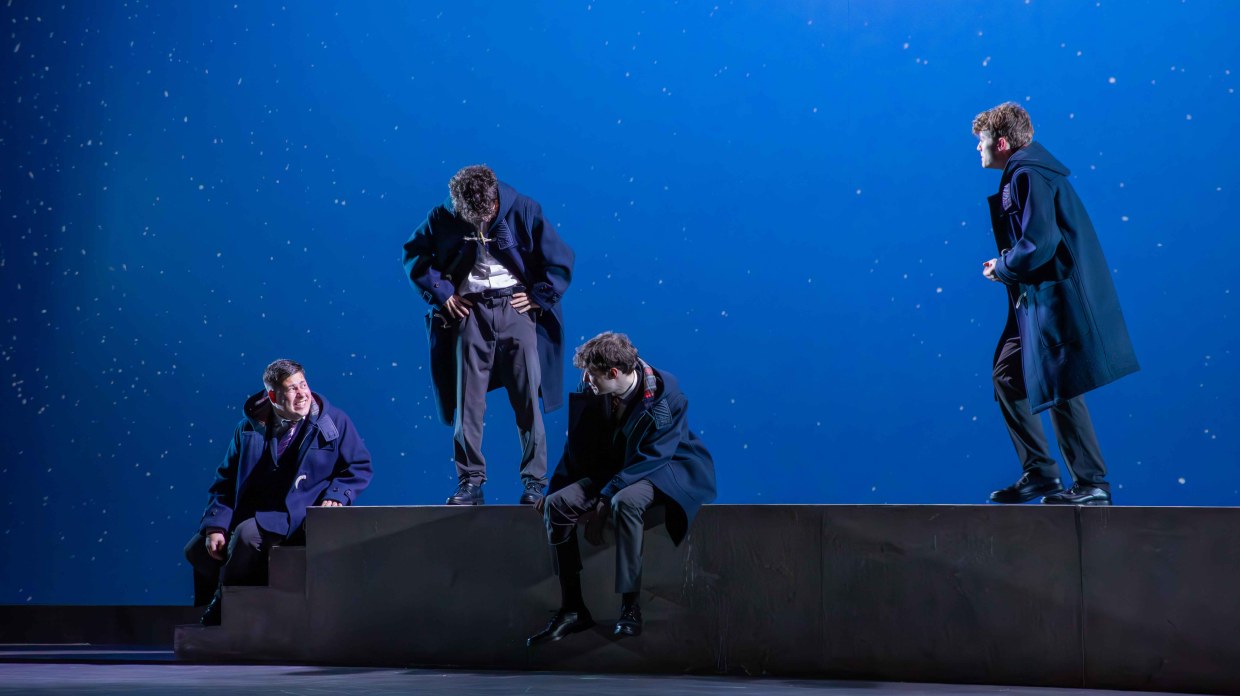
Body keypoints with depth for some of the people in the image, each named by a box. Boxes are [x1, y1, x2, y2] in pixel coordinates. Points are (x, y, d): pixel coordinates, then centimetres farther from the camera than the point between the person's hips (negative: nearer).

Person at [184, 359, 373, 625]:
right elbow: (226, 481, 6)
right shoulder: (249, 428, 4)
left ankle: (225, 603, -7)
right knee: (197, 549, -7)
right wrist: (216, 526, -7)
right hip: (252, 514, 5)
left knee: (246, 533, -31)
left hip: (299, 519, -5)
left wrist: (336, 494, -14)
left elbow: (360, 466, 4)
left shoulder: (334, 421, -1)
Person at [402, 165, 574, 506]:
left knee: (528, 399, -3)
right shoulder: (443, 216, -1)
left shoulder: (523, 210, -4)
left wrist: (538, 297, -4)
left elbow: (561, 260, 1)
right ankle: (470, 482, 5)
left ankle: (535, 482, 4)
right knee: (467, 402, -1)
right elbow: (414, 255, 10)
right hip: (469, 310, 1)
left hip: (515, 308, -1)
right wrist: (441, 293, 0)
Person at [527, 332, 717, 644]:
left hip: (668, 468, -6)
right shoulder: (591, 392, -6)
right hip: (615, 469, 6)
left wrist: (602, 503, -30)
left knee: (625, 501, -39)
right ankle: (572, 609, -11)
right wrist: (553, 489, -2)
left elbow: (649, 458, -26)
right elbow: (579, 448, 6)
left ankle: (631, 609, -28)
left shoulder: (664, 393, -23)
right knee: (557, 504, -17)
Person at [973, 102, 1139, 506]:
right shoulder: (1020, 175, 16)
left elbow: (1038, 245, -25)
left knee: (1059, 389, -6)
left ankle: (1092, 486, 3)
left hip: (1057, 298, -11)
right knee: (1007, 376, 13)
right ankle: (1039, 473, 18)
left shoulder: (1028, 176, -16)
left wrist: (1001, 268, -9)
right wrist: (1005, 264, 8)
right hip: (1036, 299, 11)